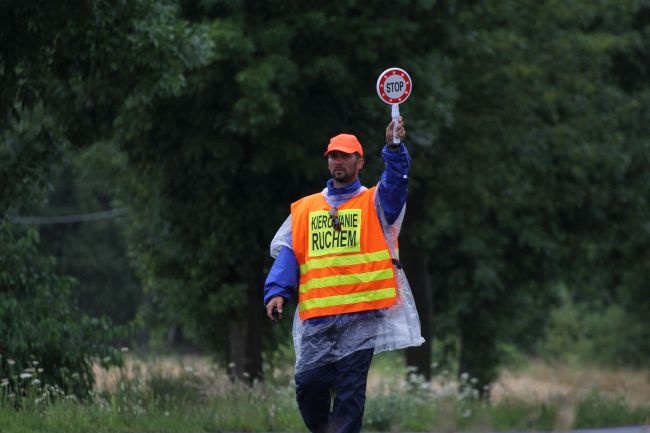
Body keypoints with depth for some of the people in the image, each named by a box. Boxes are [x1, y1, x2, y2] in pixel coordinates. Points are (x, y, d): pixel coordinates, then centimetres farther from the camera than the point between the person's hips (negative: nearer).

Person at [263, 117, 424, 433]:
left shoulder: (375, 203, 8)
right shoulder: (305, 208, 16)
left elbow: (396, 181, -12)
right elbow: (287, 253, 12)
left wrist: (394, 148, -30)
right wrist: (277, 292, -4)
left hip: (362, 314, -2)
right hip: (317, 316, 3)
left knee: (350, 389, -3)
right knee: (308, 382, -3)